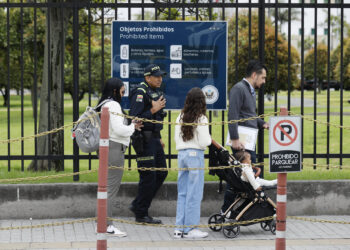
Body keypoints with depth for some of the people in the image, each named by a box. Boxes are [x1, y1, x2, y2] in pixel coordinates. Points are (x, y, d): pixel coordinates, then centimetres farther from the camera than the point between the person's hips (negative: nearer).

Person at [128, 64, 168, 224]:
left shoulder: (156, 92, 16)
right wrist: (153, 110, -23)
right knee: (148, 176, -7)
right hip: (144, 140, -10)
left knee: (161, 173, 11)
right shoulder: (140, 93, -15)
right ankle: (141, 214, 3)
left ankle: (137, 205, 19)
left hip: (154, 138, 10)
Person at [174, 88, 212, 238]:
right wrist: (209, 138, 8)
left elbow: (176, 138, 12)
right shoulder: (201, 119, -11)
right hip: (195, 155, -6)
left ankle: (179, 228, 11)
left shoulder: (181, 117, 6)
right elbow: (204, 142, -12)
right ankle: (190, 229, 1)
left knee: (182, 192, 11)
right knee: (194, 194, -1)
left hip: (182, 154, 6)